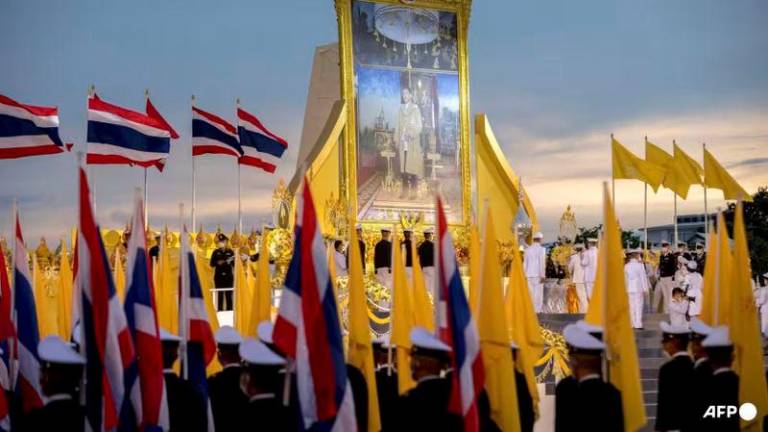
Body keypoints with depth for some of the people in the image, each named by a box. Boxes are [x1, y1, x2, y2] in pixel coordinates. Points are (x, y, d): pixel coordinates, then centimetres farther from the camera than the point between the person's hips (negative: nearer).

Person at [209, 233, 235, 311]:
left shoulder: (230, 252, 5)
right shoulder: (216, 252, 5)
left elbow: (234, 264, 3)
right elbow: (212, 264, 3)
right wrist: (217, 263, -15)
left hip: (228, 276, 0)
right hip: (219, 276, 0)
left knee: (229, 295, 0)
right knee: (220, 295, 1)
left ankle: (229, 311, 5)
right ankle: (220, 311, 6)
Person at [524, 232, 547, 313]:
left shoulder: (528, 249, 9)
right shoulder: (541, 249, -6)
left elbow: (525, 263, 11)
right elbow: (542, 263, -10)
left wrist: (524, 274, 16)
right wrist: (543, 275, -10)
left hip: (529, 275, 5)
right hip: (538, 275, -5)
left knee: (530, 293, 8)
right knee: (538, 293, -3)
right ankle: (537, 310, -8)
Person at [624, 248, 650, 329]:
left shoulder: (626, 266, 5)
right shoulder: (640, 265, -8)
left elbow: (625, 278, 9)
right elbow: (643, 278, -7)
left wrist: (626, 290, 14)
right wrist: (645, 289, -2)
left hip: (629, 289, 4)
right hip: (638, 288, -4)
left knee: (631, 306, 8)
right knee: (638, 306, -2)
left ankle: (632, 324, 8)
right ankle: (638, 324, -4)